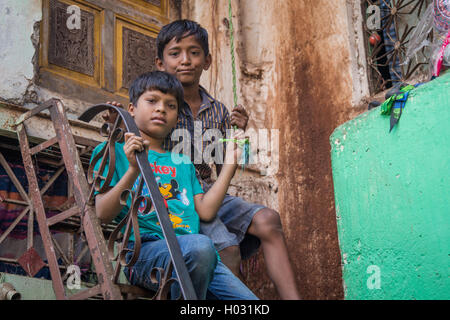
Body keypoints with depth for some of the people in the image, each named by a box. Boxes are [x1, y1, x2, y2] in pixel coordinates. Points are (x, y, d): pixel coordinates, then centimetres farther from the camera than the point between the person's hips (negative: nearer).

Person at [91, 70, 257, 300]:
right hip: (144, 251, -4)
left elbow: (206, 211, 15)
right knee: (199, 245, -37)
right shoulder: (112, 151, 14)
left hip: (196, 253, 4)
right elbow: (103, 214, 0)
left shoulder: (182, 161, 29)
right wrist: (133, 169, -13)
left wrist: (230, 162, 16)